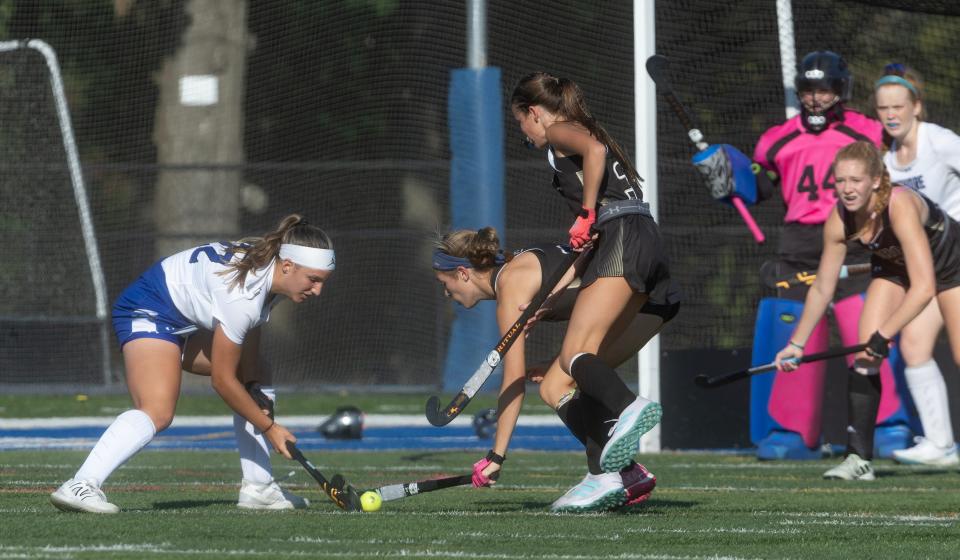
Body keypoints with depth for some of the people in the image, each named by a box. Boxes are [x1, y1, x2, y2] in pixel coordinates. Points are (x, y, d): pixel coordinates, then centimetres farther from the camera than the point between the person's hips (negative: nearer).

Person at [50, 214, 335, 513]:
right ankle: (81, 486, -40)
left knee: (258, 381, 15)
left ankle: (257, 488, 19)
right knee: (158, 412, -31)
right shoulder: (242, 296, -32)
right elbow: (222, 381, -23)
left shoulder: (272, 262, -5)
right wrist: (268, 427, -14)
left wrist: (251, 380, 0)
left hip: (187, 321, 11)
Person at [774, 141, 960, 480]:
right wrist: (797, 344, -9)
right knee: (865, 354, -13)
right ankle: (859, 457, -13)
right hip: (893, 267, 4)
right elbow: (822, 289, -9)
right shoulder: (839, 222, -24)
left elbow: (924, 287, -47)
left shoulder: (900, 207, -42)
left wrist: (883, 336, -47)